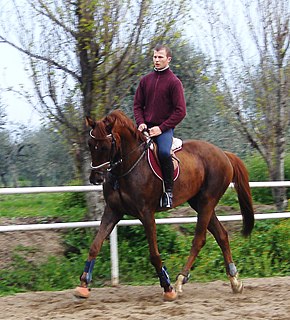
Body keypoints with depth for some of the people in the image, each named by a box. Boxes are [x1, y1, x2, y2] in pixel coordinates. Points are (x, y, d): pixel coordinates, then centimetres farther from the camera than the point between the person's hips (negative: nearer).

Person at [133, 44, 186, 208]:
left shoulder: (174, 82, -2)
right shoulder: (146, 80, 12)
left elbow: (180, 111, -7)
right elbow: (138, 105, 16)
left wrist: (161, 128, -13)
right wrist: (141, 122, -3)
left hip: (165, 128, -5)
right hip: (146, 126, 5)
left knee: (164, 152, -33)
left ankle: (168, 191, -22)